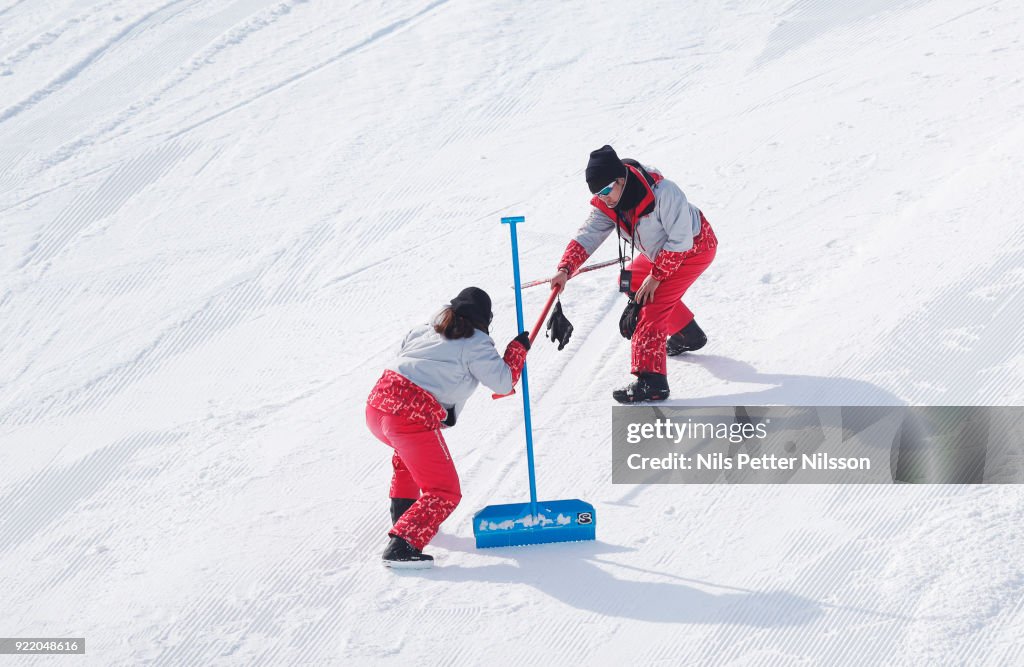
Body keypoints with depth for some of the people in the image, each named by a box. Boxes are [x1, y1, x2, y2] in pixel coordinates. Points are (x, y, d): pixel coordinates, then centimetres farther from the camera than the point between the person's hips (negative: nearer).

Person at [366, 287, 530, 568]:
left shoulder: (424, 330, 21)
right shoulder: (476, 344, 3)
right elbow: (504, 382, 3)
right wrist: (518, 348, 18)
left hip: (377, 404, 7)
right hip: (413, 418, -7)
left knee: (410, 450, 41)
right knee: (444, 493, 2)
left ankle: (402, 513, 43)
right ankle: (401, 546, -15)